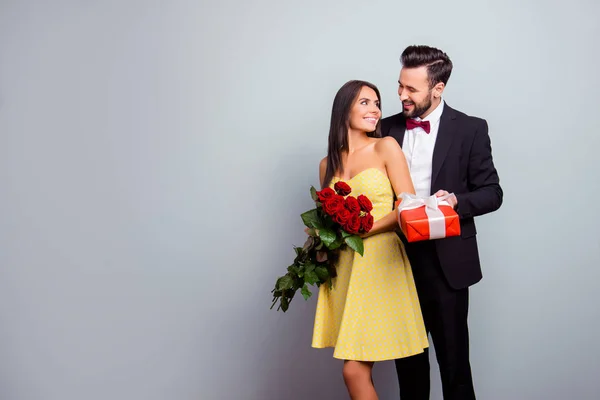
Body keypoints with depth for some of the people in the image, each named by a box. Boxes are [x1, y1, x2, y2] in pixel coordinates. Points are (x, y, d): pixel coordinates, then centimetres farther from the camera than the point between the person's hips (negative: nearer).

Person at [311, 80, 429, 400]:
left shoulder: (386, 148, 0)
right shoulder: (328, 164, 14)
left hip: (378, 263, -4)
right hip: (343, 266, 5)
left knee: (354, 371, -9)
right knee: (357, 371, 6)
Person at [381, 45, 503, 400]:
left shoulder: (470, 129, -4)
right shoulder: (388, 128, 5)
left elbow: (492, 193, -3)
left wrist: (456, 200, -22)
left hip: (445, 261, -3)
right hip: (398, 256, 3)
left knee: (453, 358, 6)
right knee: (407, 357, 15)